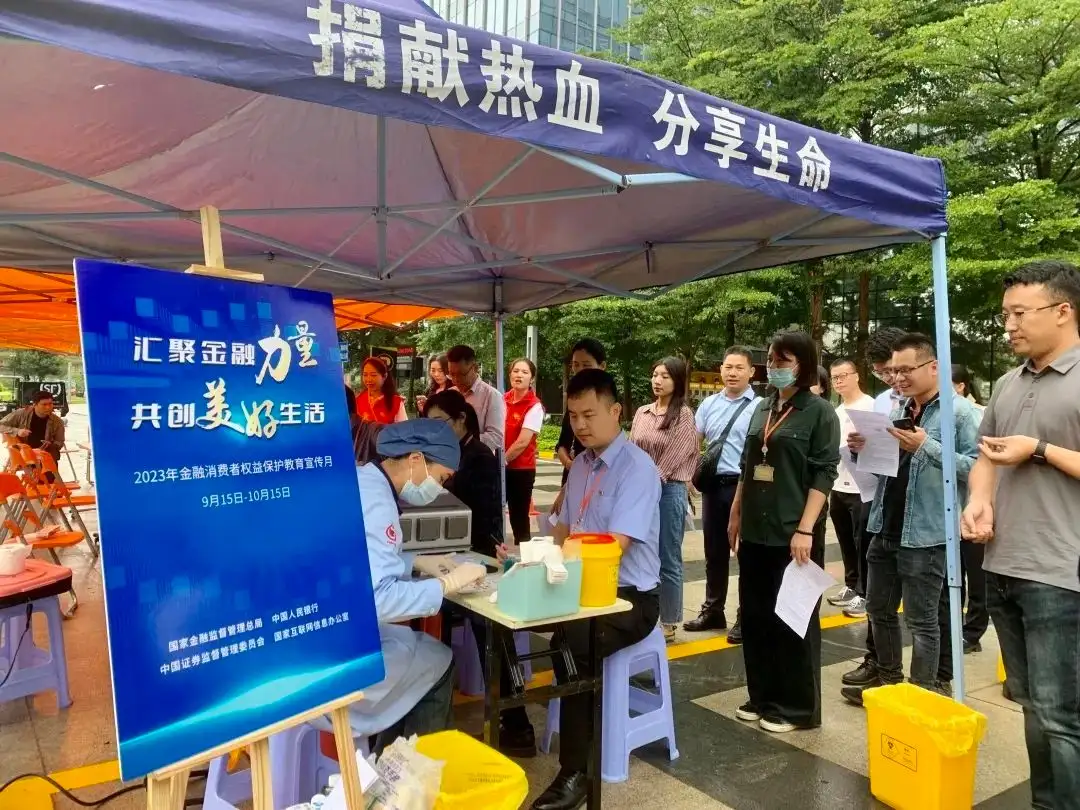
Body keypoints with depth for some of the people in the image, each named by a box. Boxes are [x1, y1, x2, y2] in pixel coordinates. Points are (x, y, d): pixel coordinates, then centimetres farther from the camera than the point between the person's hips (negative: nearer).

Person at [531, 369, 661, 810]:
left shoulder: (637, 467, -16)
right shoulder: (580, 464, 9)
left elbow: (614, 548, -25)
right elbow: (565, 530, 15)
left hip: (629, 597, -7)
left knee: (573, 645, -32)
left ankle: (575, 774, -16)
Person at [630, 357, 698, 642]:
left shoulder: (683, 415, -6)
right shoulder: (642, 413, 9)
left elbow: (673, 457, -11)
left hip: (669, 491, -5)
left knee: (668, 560, 3)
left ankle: (668, 622, 14)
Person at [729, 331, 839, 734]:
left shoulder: (820, 412, -5)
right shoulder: (762, 409, 12)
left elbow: (823, 474, -11)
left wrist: (805, 529, -18)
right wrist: (735, 515, 14)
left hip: (792, 534, -6)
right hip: (756, 531, 6)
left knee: (794, 621, 5)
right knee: (755, 617, 12)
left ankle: (798, 708, 18)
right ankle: (762, 697, 26)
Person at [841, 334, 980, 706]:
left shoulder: (960, 411, -9)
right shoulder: (897, 410, 12)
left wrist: (927, 446, -23)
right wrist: (862, 450, -2)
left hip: (925, 534, -7)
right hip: (885, 529, 7)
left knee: (921, 619, 3)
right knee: (879, 610, 16)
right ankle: (888, 679, 32)